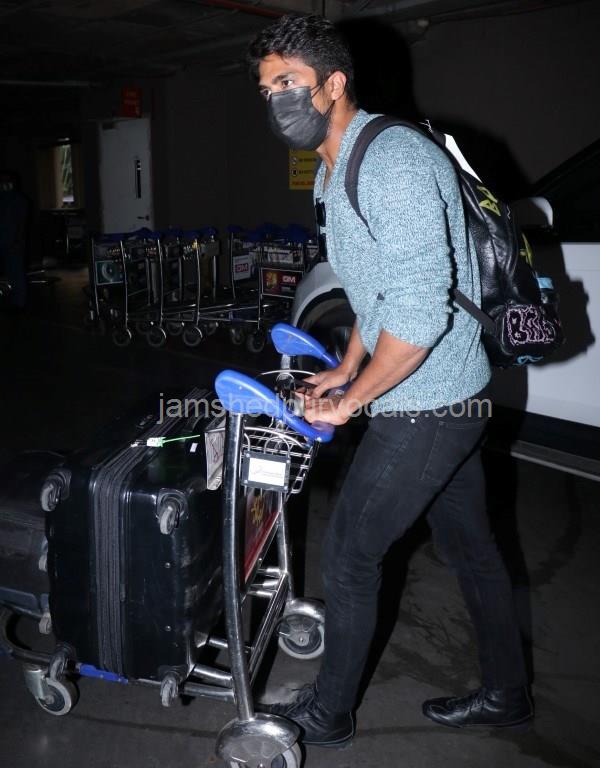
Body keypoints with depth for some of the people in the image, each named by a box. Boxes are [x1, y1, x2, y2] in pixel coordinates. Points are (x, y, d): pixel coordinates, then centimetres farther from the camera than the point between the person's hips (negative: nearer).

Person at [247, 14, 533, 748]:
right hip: (450, 395, 10)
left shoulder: (392, 160, -21)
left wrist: (352, 400, -18)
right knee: (468, 543, 19)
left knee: (348, 552, 3)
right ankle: (505, 694, 39)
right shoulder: (334, 173, 12)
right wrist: (346, 371, 17)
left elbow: (422, 311, -28)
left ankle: (328, 713, 25)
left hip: (424, 405, -10)